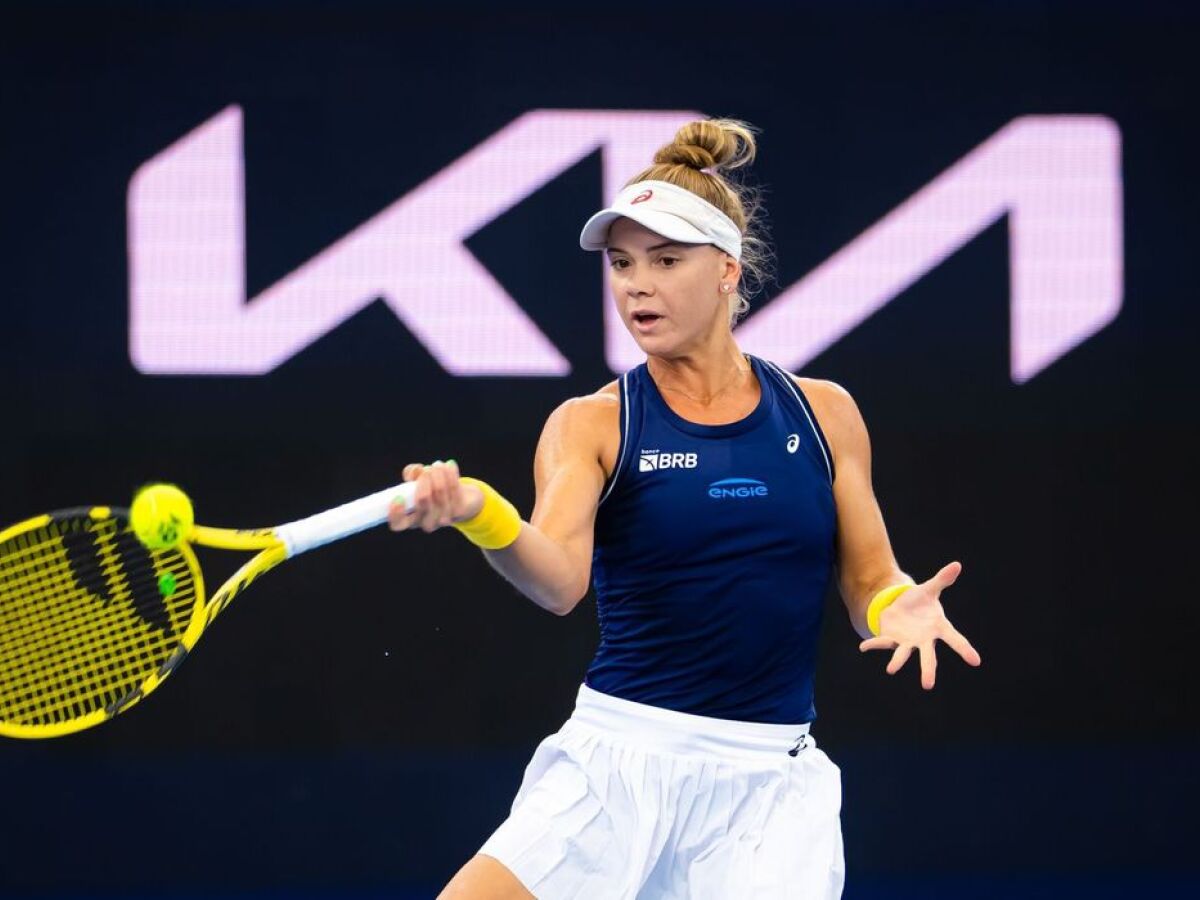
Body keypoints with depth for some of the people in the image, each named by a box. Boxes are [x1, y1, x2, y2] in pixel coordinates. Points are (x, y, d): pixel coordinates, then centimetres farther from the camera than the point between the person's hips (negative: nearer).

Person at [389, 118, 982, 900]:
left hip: (769, 778, 1)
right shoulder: (592, 426, 0)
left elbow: (870, 583, 12)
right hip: (619, 759, -1)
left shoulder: (823, 414, 7)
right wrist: (480, 515, -39)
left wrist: (901, 608, -12)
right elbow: (559, 580, -18)